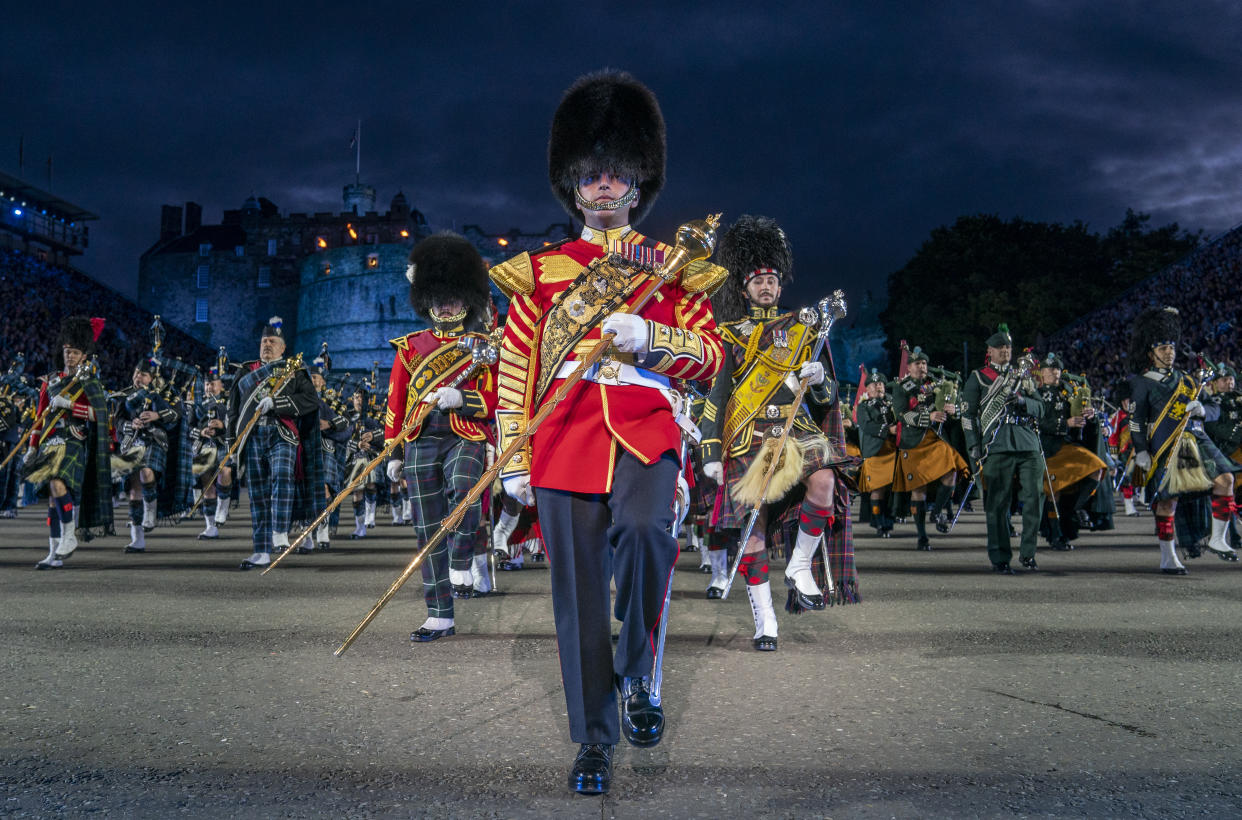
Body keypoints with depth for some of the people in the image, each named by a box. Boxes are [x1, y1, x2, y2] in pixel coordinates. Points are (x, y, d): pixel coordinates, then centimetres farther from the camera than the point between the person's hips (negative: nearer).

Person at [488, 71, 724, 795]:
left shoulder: (673, 265, 12)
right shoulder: (542, 269, 12)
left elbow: (711, 356, 8)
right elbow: (515, 368, 10)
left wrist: (650, 337, -11)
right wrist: (513, 459, 3)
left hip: (645, 432, -1)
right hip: (566, 437, 1)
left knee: (645, 530, -31)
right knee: (579, 592, 2)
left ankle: (638, 675, -8)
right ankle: (596, 738, 15)